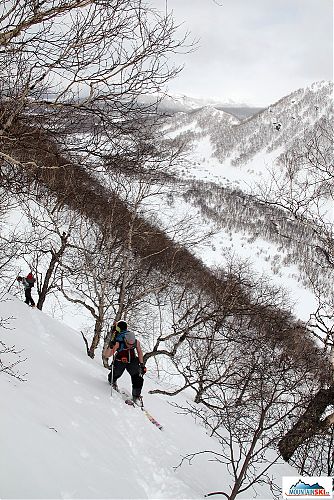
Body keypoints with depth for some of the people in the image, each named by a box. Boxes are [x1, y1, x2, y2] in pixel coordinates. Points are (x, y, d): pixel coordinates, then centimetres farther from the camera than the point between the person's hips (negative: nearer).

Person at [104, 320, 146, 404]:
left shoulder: (136, 342, -22)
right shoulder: (118, 343, -31)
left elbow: (139, 352, -1)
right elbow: (107, 355, -32)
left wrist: (142, 365, -1)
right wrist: (111, 346, -50)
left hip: (132, 362, 1)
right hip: (119, 362, -1)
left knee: (138, 378, -14)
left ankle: (136, 396, 6)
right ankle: (112, 382, 32)